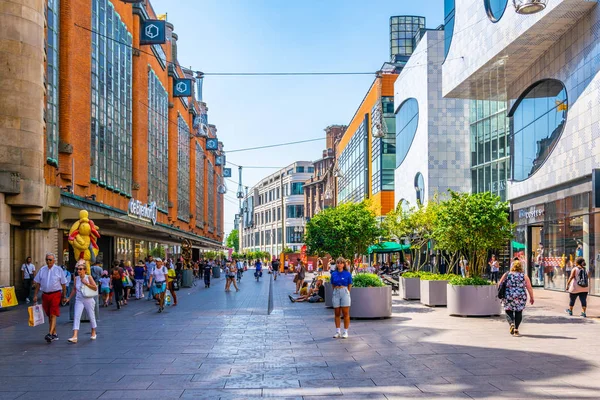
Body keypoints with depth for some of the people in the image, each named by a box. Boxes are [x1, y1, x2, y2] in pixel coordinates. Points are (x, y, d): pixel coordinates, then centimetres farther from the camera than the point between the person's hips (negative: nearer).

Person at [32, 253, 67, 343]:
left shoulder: (58, 270, -2)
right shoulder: (42, 270, 7)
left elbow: (63, 284, 2)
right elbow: (38, 283, 11)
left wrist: (64, 296, 2)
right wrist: (35, 295, 6)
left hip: (55, 294, -4)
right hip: (45, 294, 5)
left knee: (53, 315, -13)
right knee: (49, 316, 11)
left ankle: (50, 334, -18)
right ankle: (54, 334, 21)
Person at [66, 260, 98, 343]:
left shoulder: (88, 277, -6)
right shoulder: (76, 278, 3)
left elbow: (95, 288, -9)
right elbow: (74, 289, 16)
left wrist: (86, 283, -17)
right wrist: (69, 298, 14)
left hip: (88, 300, -2)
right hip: (79, 300, 2)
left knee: (91, 316, 11)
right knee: (76, 317, -14)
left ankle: (93, 333, 33)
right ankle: (74, 336, -21)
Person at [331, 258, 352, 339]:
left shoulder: (347, 274, -2)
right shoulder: (333, 274, 6)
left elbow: (349, 286, 4)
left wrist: (346, 293, 5)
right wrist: (336, 291, 9)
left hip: (344, 292, -3)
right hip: (336, 293, 3)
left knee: (346, 313, -1)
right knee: (337, 314, 6)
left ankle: (345, 332, 5)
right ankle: (337, 332, 13)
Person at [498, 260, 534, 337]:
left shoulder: (506, 275, 3)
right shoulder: (524, 276, 1)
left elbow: (500, 285, 5)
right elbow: (529, 288, -2)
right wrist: (531, 298, 6)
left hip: (508, 296, 0)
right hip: (521, 297, 0)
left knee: (508, 311, 13)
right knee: (518, 312, 11)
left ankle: (511, 324, -11)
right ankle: (516, 329, 7)